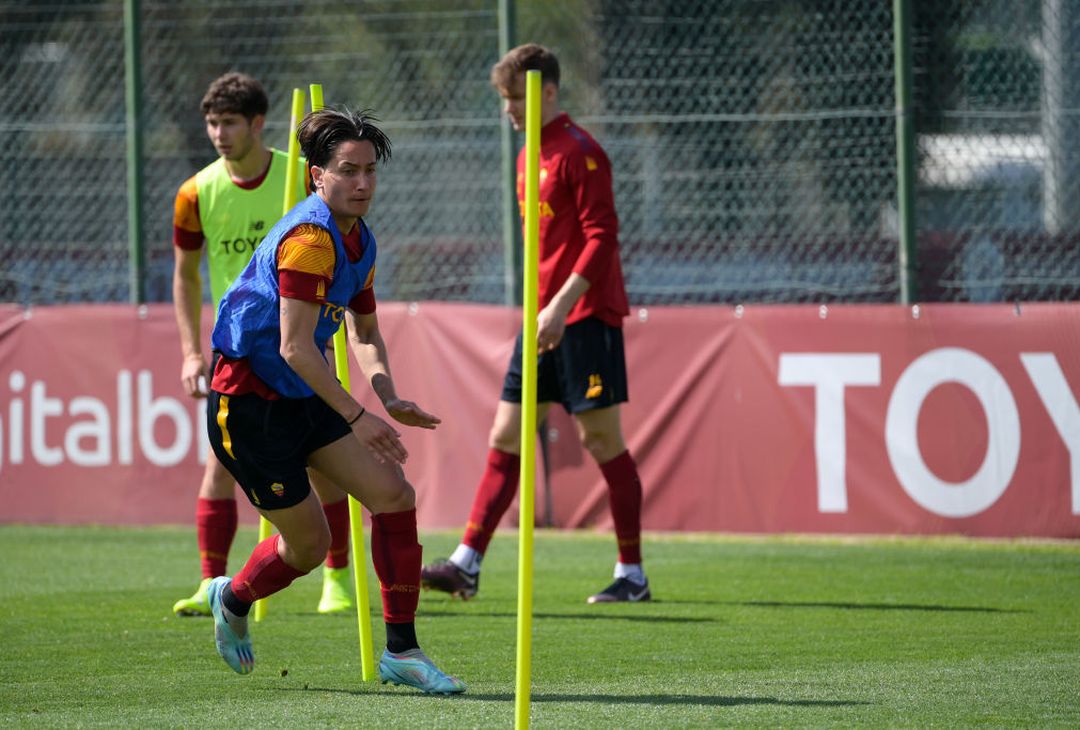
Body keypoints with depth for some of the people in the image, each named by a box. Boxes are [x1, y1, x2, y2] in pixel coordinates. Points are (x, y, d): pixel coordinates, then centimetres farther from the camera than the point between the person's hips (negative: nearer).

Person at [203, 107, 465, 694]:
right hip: (247, 403, -9)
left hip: (303, 398, 9)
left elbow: (363, 332, 21)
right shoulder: (309, 238, -22)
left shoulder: (358, 240, 8)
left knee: (393, 494, -5)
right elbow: (294, 348, -27)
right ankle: (233, 599, 32)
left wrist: (387, 397, 3)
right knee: (308, 542, 0)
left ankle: (400, 649, 0)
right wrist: (357, 417, -23)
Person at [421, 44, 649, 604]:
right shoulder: (529, 157, 16)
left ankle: (632, 574, 2)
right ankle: (467, 563, 4)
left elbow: (602, 237, -18)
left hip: (585, 316, -9)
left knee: (600, 438, -5)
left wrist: (561, 305, -23)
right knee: (506, 437, 5)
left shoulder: (579, 153, -12)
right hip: (545, 318, 9)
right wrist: (541, 308, 19)